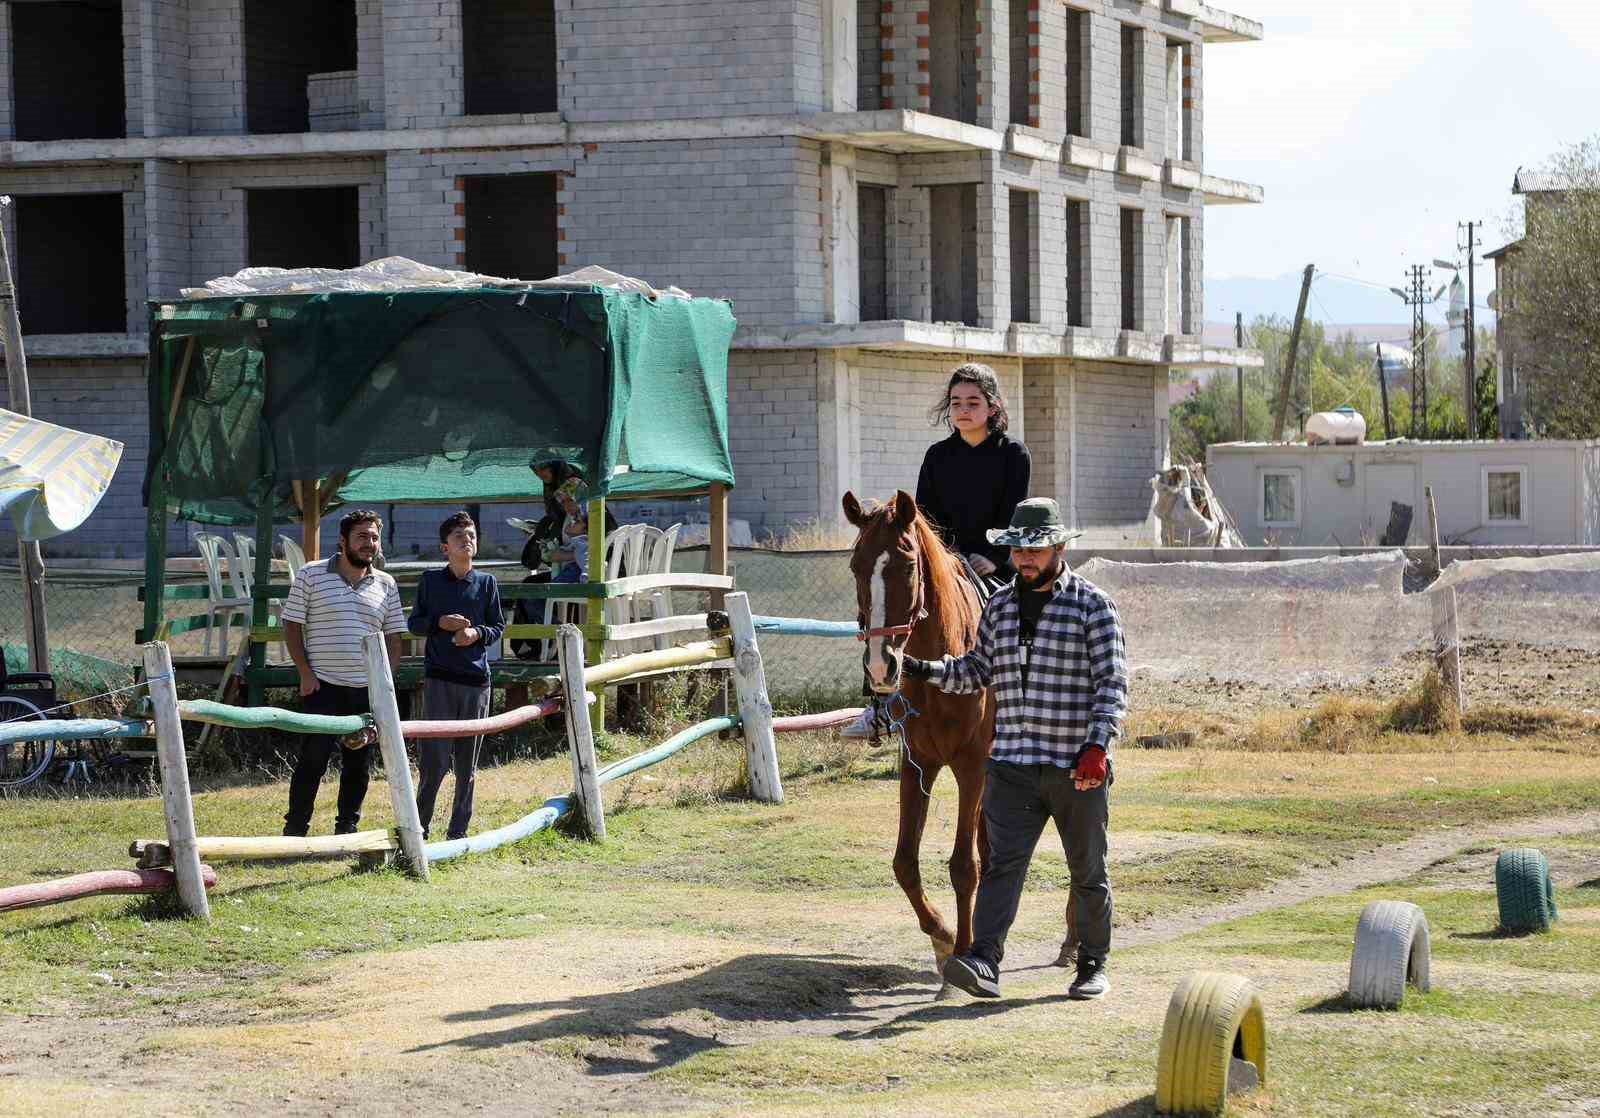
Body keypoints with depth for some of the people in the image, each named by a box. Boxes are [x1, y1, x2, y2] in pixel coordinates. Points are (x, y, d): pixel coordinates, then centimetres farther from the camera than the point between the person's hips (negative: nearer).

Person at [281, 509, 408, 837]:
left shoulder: (386, 585, 11)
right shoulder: (311, 575, 0)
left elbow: (393, 637, 15)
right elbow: (291, 626, 0)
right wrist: (305, 673, -7)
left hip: (368, 689, 4)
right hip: (323, 687, -4)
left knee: (359, 764, 8)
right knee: (312, 760, -5)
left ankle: (347, 829, 18)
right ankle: (295, 831, 1)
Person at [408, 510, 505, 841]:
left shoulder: (486, 582, 5)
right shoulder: (430, 580, 2)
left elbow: (498, 625, 10)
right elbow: (414, 624, 7)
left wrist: (477, 633, -10)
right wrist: (440, 623, -11)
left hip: (476, 680, 2)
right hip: (439, 679, -2)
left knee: (468, 762, 6)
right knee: (434, 759, -6)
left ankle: (459, 829, 16)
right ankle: (420, 824, 9)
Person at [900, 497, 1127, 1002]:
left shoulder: (1092, 605, -4)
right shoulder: (1000, 605, 12)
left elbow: (1112, 682, -9)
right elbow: (978, 669, 21)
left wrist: (1097, 746, -20)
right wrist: (930, 671, 3)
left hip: (1078, 768, -3)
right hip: (1012, 764, 3)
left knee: (1088, 870, 9)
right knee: (1002, 862, -9)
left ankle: (1093, 965, 22)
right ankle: (983, 962, -18)